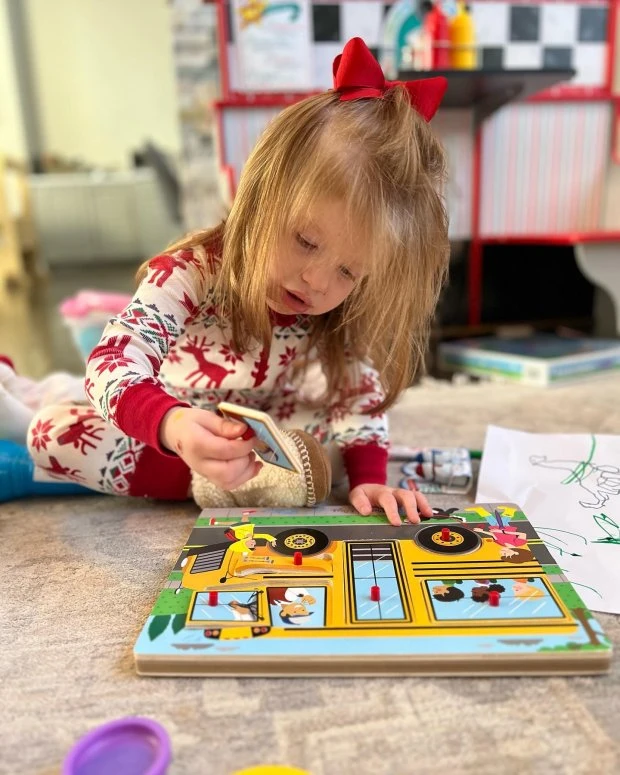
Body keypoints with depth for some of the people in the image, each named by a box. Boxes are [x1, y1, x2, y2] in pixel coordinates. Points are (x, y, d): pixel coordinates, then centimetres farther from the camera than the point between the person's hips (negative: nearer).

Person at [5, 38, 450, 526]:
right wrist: (173, 425, -63)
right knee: (51, 431, -25)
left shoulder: (344, 321, -19)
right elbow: (113, 364, -42)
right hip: (163, 427, -2)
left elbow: (361, 400, -15)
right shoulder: (189, 275, -34)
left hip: (256, 438, 3)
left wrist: (368, 479, -32)